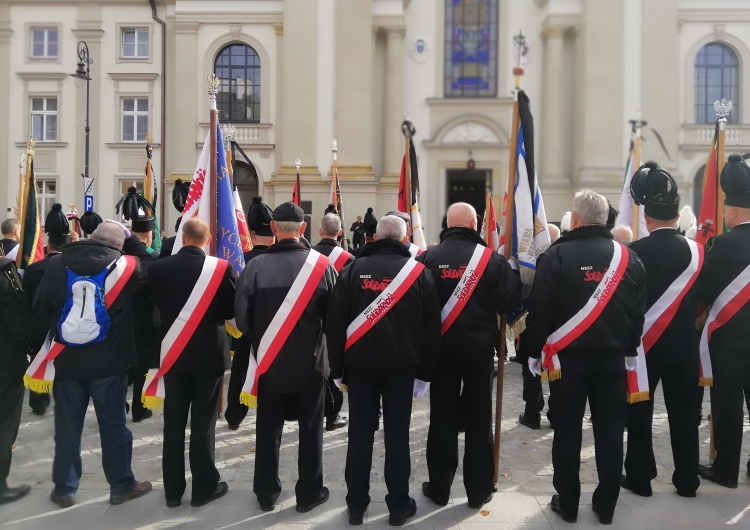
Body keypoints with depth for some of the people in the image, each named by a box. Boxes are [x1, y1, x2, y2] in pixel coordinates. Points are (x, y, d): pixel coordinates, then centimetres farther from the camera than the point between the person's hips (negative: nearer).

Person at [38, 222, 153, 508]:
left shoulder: (57, 264, -1)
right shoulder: (124, 265, -11)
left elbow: (44, 308, 7)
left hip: (67, 359, 3)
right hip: (109, 361, -2)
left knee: (67, 428, 14)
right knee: (113, 426, 9)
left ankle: (64, 489, 25)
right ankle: (122, 485, 20)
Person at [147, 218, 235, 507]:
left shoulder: (158, 268, -4)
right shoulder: (220, 267, -12)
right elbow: (230, 310, -6)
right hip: (208, 355, -2)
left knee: (173, 423, 12)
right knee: (202, 423, 7)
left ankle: (173, 490, 22)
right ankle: (204, 487, 17)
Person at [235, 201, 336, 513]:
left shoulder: (256, 266, -12)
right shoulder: (322, 265, -11)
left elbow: (242, 316, -8)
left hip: (269, 362, 1)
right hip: (311, 362, 0)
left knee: (268, 430, 14)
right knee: (310, 429, 13)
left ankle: (266, 493, 26)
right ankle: (309, 493, 24)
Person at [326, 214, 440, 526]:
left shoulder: (354, 268, -1)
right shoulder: (419, 272, 0)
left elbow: (335, 321, -3)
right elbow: (432, 327, 1)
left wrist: (337, 366, 4)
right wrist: (425, 371, 7)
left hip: (360, 362, 0)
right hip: (402, 364, 0)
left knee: (360, 434, 8)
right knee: (397, 434, 8)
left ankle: (356, 506, 18)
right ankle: (399, 506, 18)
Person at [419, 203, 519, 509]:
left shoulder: (430, 257, -6)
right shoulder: (491, 258, -9)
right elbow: (510, 301, -9)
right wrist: (511, 272, 10)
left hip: (441, 346, 1)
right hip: (480, 346, 0)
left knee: (442, 417, 10)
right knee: (479, 418, 10)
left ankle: (439, 488, 19)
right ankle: (479, 490, 19)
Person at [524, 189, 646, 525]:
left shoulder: (556, 255, -10)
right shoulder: (628, 257, 2)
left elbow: (539, 310, -10)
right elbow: (639, 311, 8)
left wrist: (535, 351, 1)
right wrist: (629, 351, 18)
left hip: (567, 357, -3)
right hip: (613, 358, 3)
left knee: (567, 431, 7)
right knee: (610, 432, 11)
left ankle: (567, 504, 18)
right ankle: (606, 506, 22)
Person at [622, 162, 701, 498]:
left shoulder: (633, 252, -13)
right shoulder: (695, 252, -5)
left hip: (643, 343, -3)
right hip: (684, 345, 3)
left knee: (640, 412, 8)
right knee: (683, 413, 12)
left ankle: (640, 477, 16)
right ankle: (687, 480, 22)